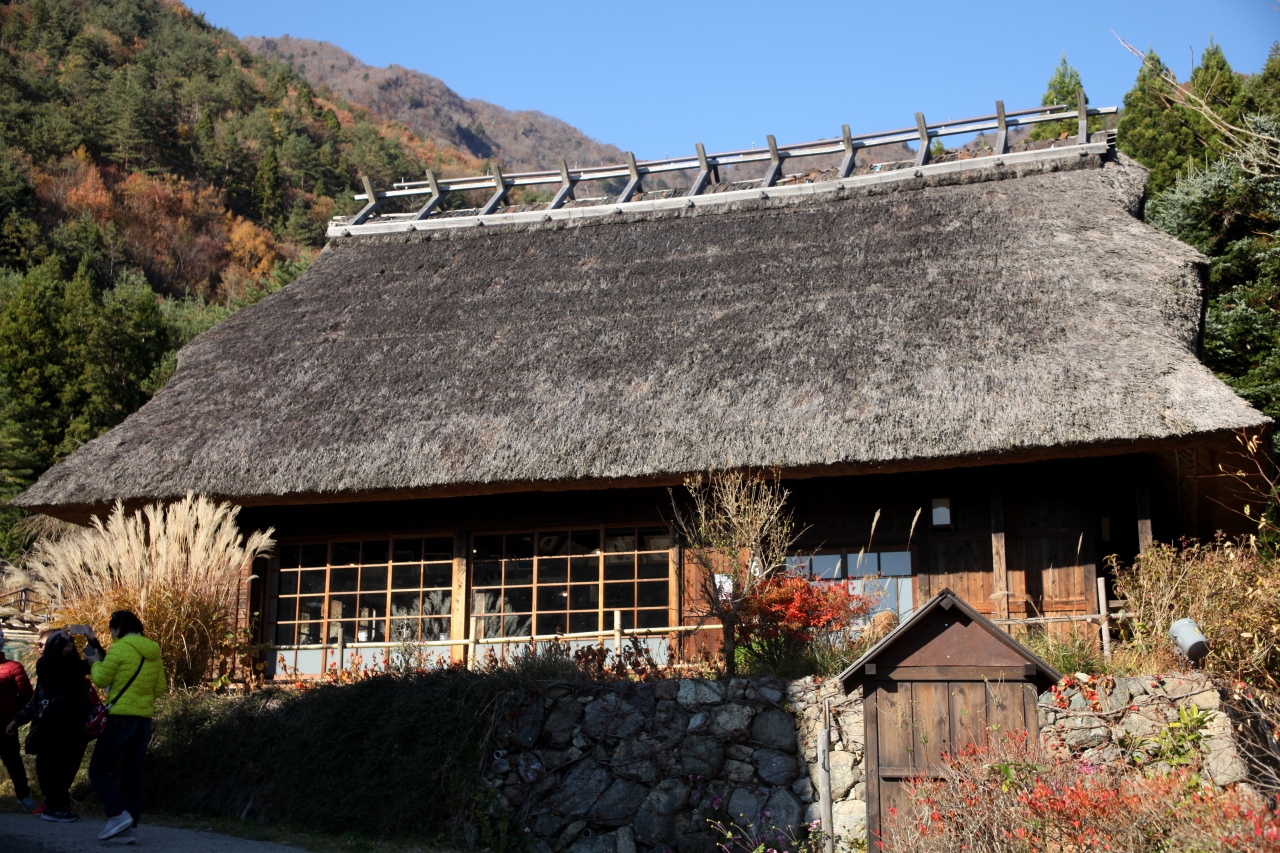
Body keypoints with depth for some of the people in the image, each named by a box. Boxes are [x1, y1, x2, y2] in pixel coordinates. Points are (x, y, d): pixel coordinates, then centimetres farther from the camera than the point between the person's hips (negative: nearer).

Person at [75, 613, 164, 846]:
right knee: (132, 774, 11)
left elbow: (101, 679, -7)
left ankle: (118, 815, -11)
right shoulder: (154, 651, 11)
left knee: (98, 770, 4)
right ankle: (130, 828, 9)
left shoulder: (120, 647, -9)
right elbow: (160, 689, 14)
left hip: (121, 717, -6)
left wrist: (95, 663, 11)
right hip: (144, 719, 7)